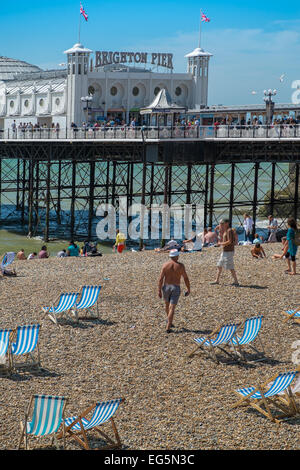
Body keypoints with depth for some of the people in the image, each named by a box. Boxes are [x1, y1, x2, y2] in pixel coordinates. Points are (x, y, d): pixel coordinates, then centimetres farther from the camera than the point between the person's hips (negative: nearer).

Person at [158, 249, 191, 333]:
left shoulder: (165, 265, -7)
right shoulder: (180, 266, -9)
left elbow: (161, 278, -9)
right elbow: (186, 278, -5)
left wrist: (159, 291, -4)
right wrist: (189, 289, 6)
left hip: (166, 287, 2)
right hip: (176, 288, -2)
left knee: (167, 304, 25)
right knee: (172, 308, -3)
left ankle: (169, 321, 45)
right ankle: (168, 327, -11)